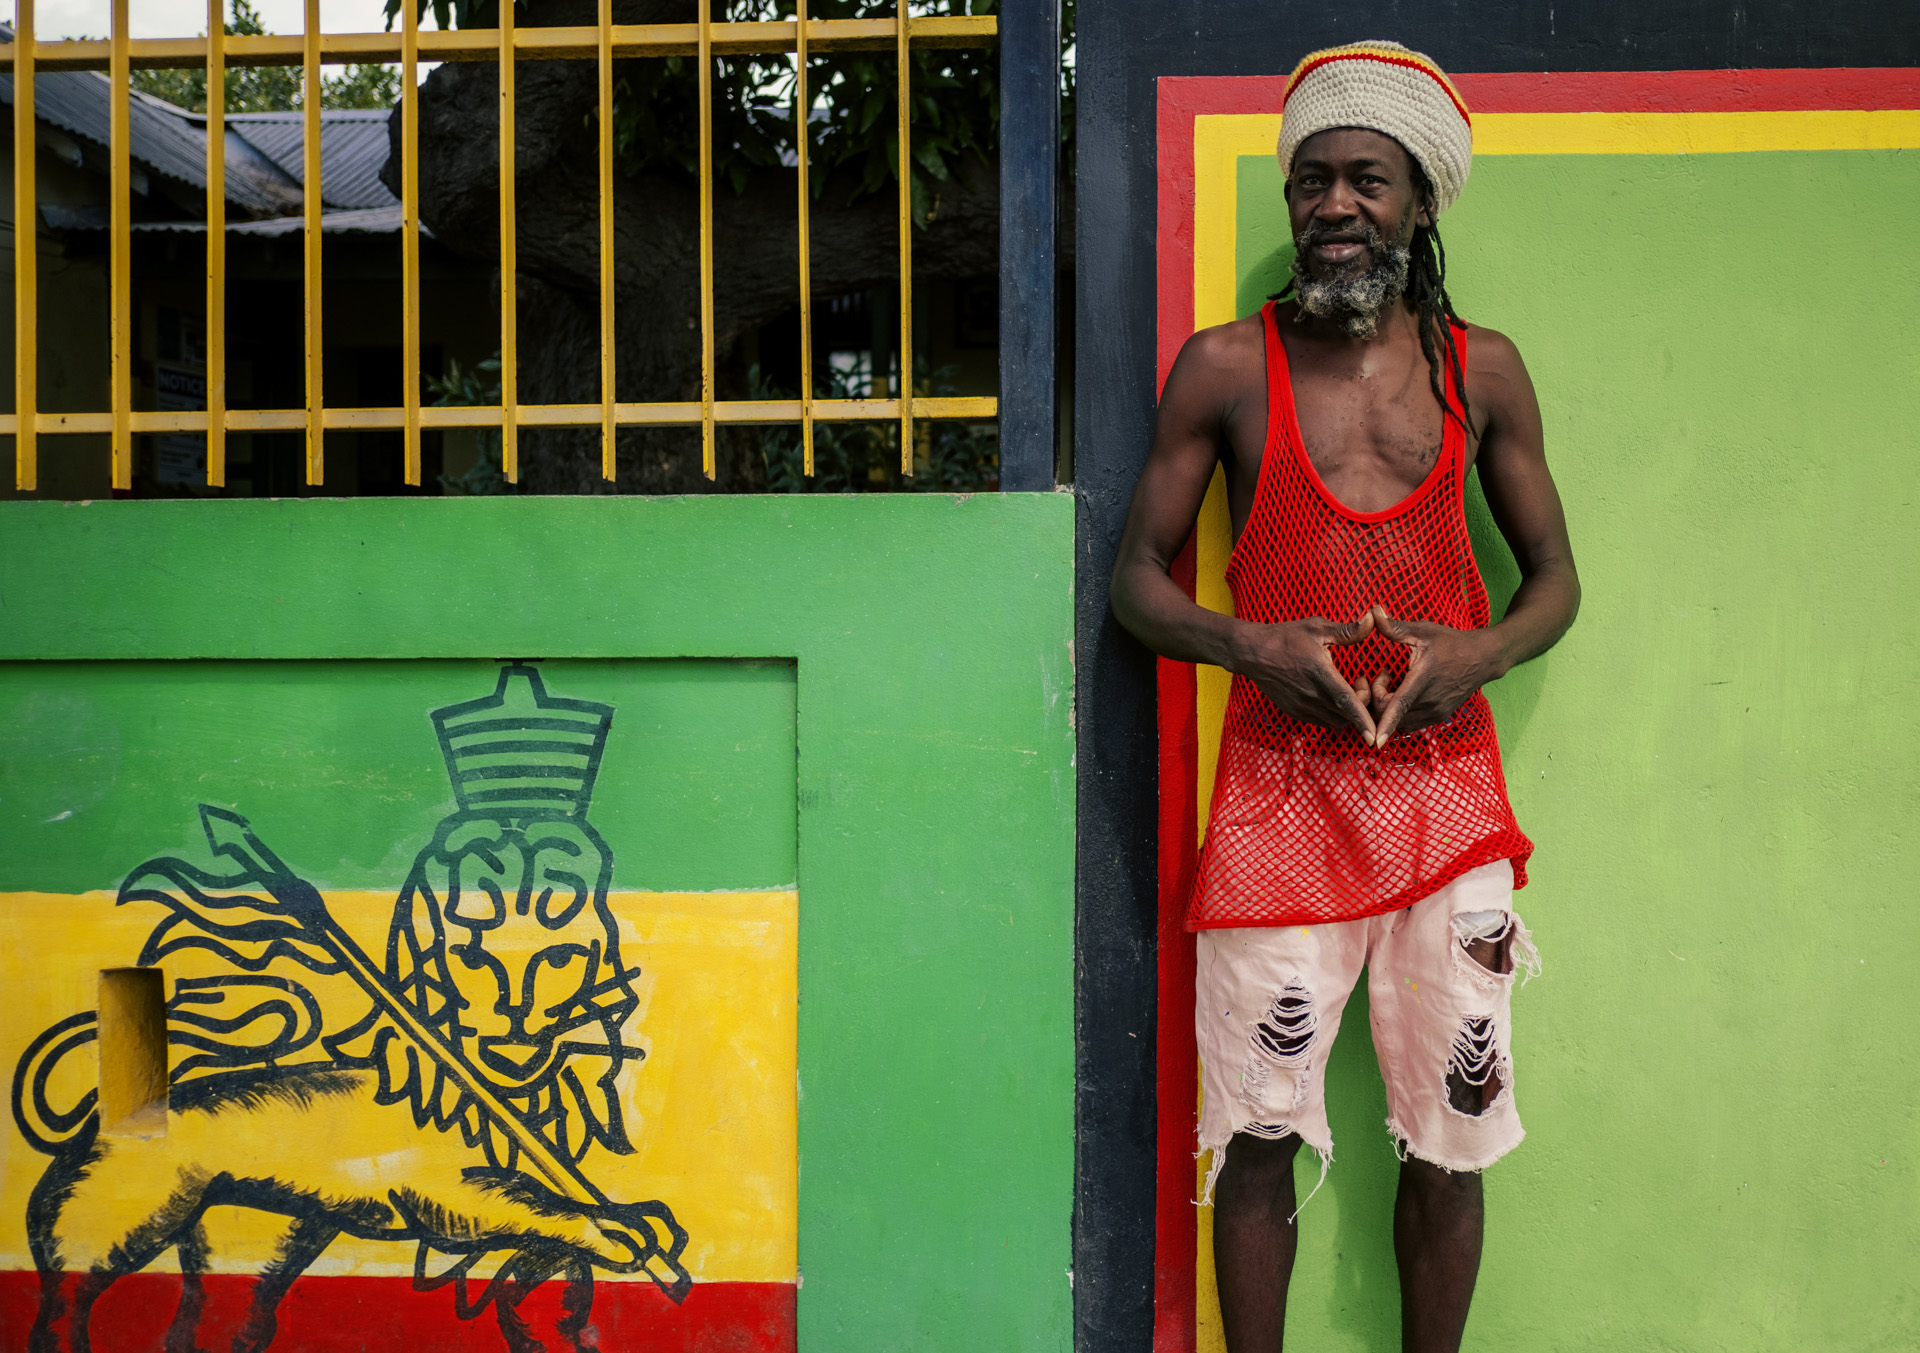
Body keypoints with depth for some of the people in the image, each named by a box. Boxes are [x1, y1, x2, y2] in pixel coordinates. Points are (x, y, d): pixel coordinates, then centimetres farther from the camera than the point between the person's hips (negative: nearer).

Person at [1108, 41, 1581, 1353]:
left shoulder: (1483, 370, 8)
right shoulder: (1225, 368, 2)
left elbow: (1555, 577, 15)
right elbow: (1139, 578, 6)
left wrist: (1483, 653, -7)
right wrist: (1257, 646, -13)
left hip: (1447, 782, 2)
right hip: (1279, 788, -2)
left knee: (1450, 1135, 7)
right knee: (1259, 1132, 2)